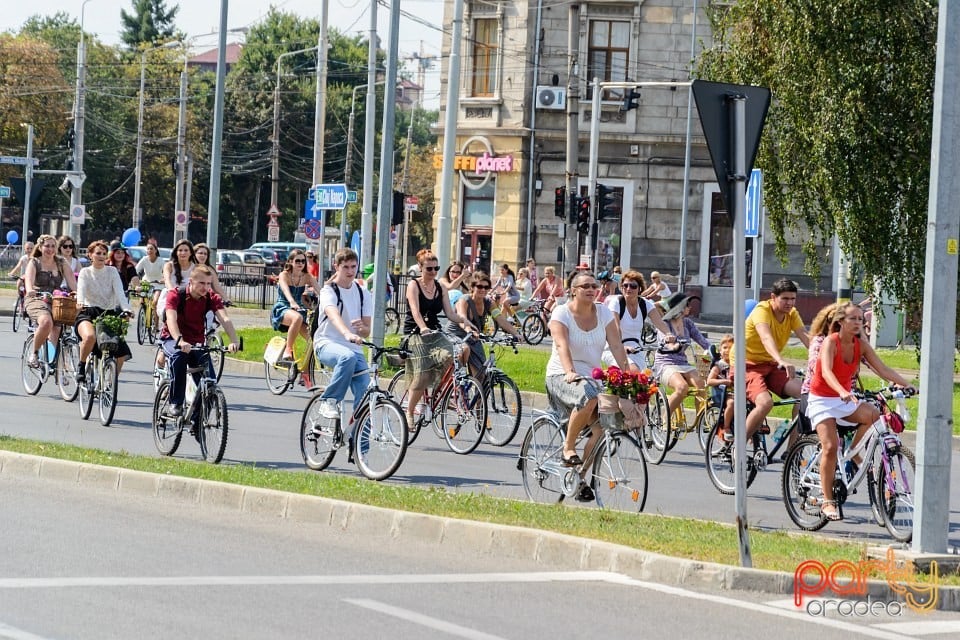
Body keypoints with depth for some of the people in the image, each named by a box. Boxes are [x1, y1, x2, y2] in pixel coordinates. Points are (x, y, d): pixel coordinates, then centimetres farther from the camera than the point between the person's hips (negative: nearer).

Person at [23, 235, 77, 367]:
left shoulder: (62, 263, 13)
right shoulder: (34, 263, 4)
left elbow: (72, 281, 1)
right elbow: (29, 280, -15)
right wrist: (30, 290, -38)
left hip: (56, 301, 3)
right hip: (36, 300, -3)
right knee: (46, 322, -33)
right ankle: (33, 354, -15)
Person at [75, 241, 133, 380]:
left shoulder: (112, 272, 6)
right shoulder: (85, 272, 3)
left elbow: (119, 292, -7)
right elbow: (81, 289, -16)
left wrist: (125, 309, -26)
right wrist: (80, 302, -39)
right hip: (88, 313, -3)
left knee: (122, 354, -10)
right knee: (90, 336, -37)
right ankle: (81, 366, -13)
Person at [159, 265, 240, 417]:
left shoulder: (211, 298, -8)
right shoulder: (175, 295, -17)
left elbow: (224, 319, -24)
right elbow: (171, 319, -33)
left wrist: (234, 341, -43)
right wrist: (180, 341, -52)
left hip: (196, 342, 3)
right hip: (172, 339, -3)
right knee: (179, 355, -38)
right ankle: (174, 403, -30)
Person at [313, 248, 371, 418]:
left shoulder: (363, 294, 12)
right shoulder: (329, 291, -4)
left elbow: (367, 331, 10)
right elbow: (333, 315, -26)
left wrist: (362, 328, -16)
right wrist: (347, 333, -47)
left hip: (354, 347, 5)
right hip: (327, 344, -5)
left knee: (365, 394, -16)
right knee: (348, 357, -39)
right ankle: (329, 401, -24)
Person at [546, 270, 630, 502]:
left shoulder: (604, 313, 5)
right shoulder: (562, 313, -8)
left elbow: (616, 345, -3)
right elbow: (562, 346, -23)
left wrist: (626, 374, -16)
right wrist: (570, 372, -40)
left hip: (592, 376, 5)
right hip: (561, 376, -5)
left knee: (600, 426, -16)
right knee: (589, 397, -37)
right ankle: (568, 447, -18)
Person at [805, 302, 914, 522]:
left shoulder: (861, 345, -3)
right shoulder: (830, 342, -19)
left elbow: (883, 369, -8)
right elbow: (826, 372, -35)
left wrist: (907, 386, -22)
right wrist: (843, 392, -52)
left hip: (845, 399, 5)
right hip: (822, 400, -5)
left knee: (873, 414, -25)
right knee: (830, 447, -19)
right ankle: (828, 501, -11)